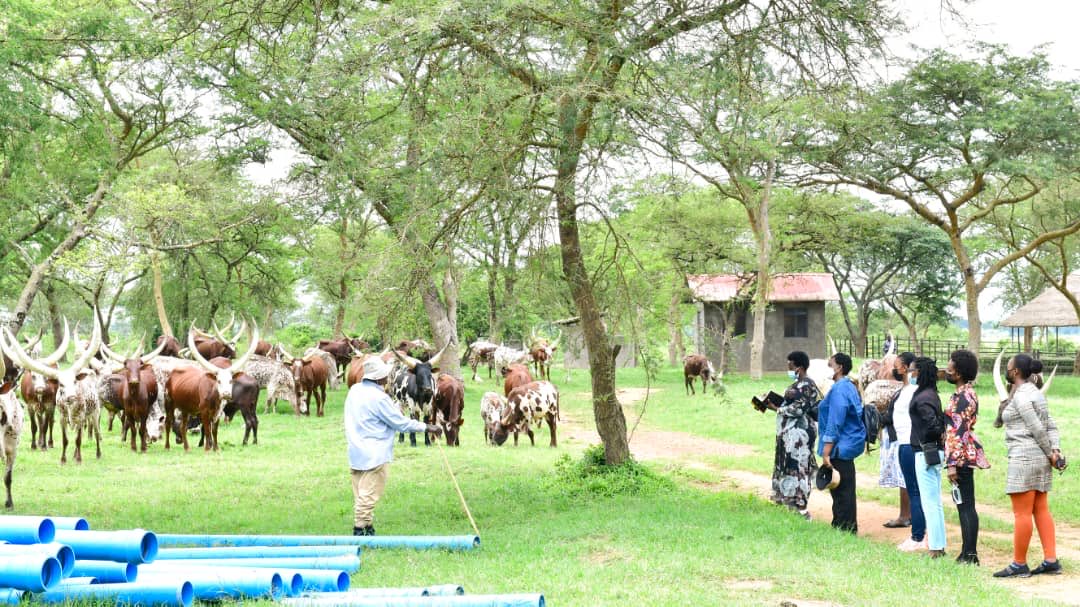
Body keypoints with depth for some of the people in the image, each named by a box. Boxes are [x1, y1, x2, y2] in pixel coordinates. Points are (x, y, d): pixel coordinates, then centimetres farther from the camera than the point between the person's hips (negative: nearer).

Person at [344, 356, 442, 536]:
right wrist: (427, 428, -5)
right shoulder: (378, 397, -18)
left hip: (356, 452, 9)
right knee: (368, 495, -4)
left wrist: (394, 408, 29)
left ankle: (366, 528, 20)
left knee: (361, 494, 13)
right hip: (374, 454, -9)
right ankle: (361, 530, -4)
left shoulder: (355, 391, 7)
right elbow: (401, 423, -13)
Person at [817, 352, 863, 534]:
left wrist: (826, 453, -20)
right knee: (844, 490, 15)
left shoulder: (839, 389, -17)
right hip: (848, 446, 10)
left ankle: (844, 528, -1)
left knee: (841, 492, -5)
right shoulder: (851, 387, 14)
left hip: (840, 448, -10)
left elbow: (834, 422, -21)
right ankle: (845, 528, 22)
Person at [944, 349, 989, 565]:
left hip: (962, 455, -10)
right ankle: (967, 553, 17)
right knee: (964, 504, 13)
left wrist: (952, 463, -22)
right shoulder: (967, 393, 15)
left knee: (966, 505, -8)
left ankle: (970, 555, -6)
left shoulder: (962, 397, -16)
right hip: (966, 454, 10)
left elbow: (958, 431, -21)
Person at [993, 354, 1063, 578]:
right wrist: (1056, 450, -1)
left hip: (1025, 457, -10)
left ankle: (1019, 564, 3)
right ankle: (1051, 560, 11)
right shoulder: (1035, 392, 15)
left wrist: (1050, 453, -5)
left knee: (1022, 513, -3)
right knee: (1041, 510, 11)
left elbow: (1038, 429, -16)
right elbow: (1050, 425, 10)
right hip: (1041, 459, 10)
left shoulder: (1020, 396, -14)